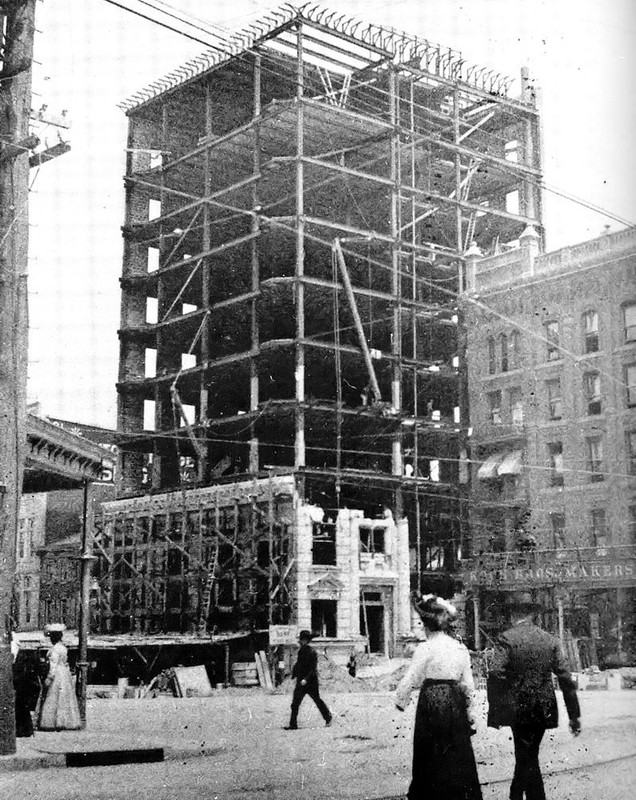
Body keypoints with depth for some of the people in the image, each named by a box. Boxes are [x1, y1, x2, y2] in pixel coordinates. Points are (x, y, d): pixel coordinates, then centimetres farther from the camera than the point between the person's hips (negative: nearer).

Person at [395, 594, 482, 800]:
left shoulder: (425, 648, -10)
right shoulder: (461, 649, 5)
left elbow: (410, 680, -11)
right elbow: (469, 686, 8)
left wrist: (400, 700, 8)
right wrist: (471, 717, 16)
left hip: (432, 705, -4)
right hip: (456, 706, 5)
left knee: (432, 761, 5)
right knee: (459, 758, 11)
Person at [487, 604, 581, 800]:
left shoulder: (507, 638, -6)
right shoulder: (550, 640, 5)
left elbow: (496, 674, -15)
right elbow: (565, 678, 2)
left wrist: (494, 712, -11)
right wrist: (574, 714, 5)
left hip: (518, 708, -4)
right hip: (544, 709, 4)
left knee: (527, 758, 5)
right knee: (527, 756, 18)